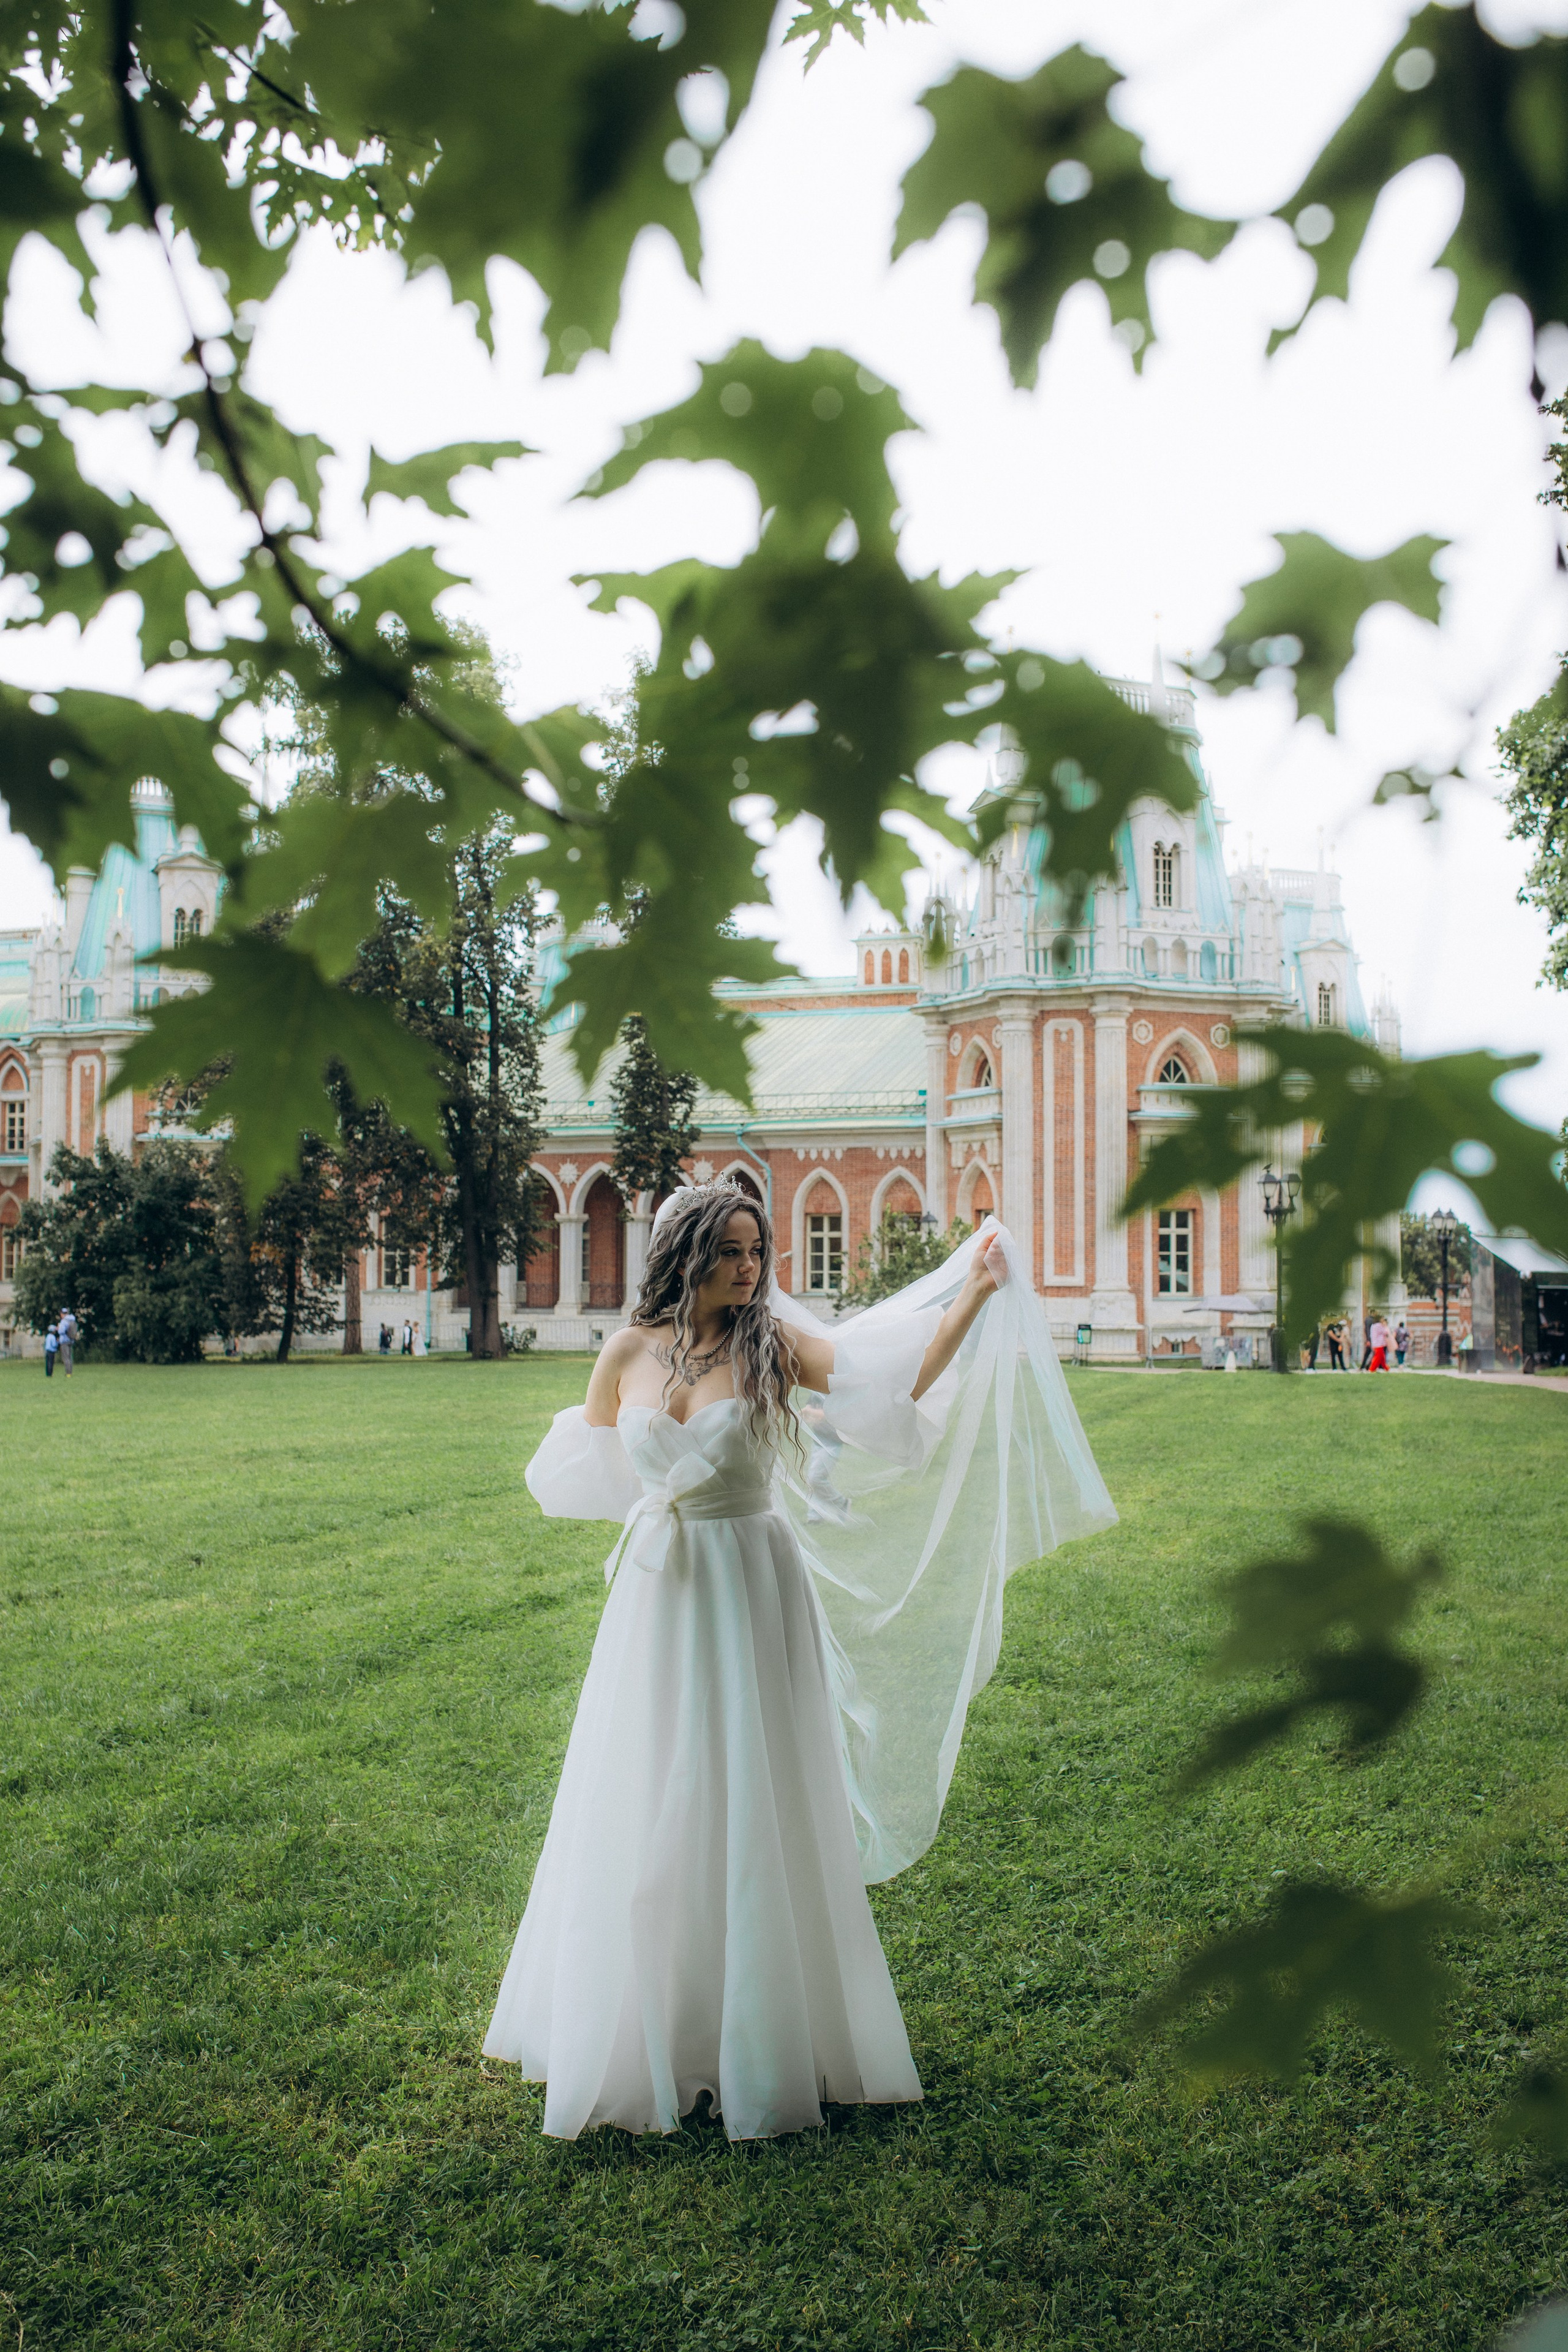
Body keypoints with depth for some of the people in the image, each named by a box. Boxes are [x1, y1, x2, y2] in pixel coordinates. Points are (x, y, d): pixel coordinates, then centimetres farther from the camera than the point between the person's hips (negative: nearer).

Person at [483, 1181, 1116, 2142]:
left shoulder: (771, 1343, -7)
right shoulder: (628, 1353, 1)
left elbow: (896, 1379, -20)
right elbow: (580, 1472, 17)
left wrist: (974, 1298, -27)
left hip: (751, 1595, -2)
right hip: (656, 1598, 3)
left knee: (749, 1809, 4)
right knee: (643, 1811, 10)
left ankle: (758, 2043, 22)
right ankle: (645, 2030, 31)